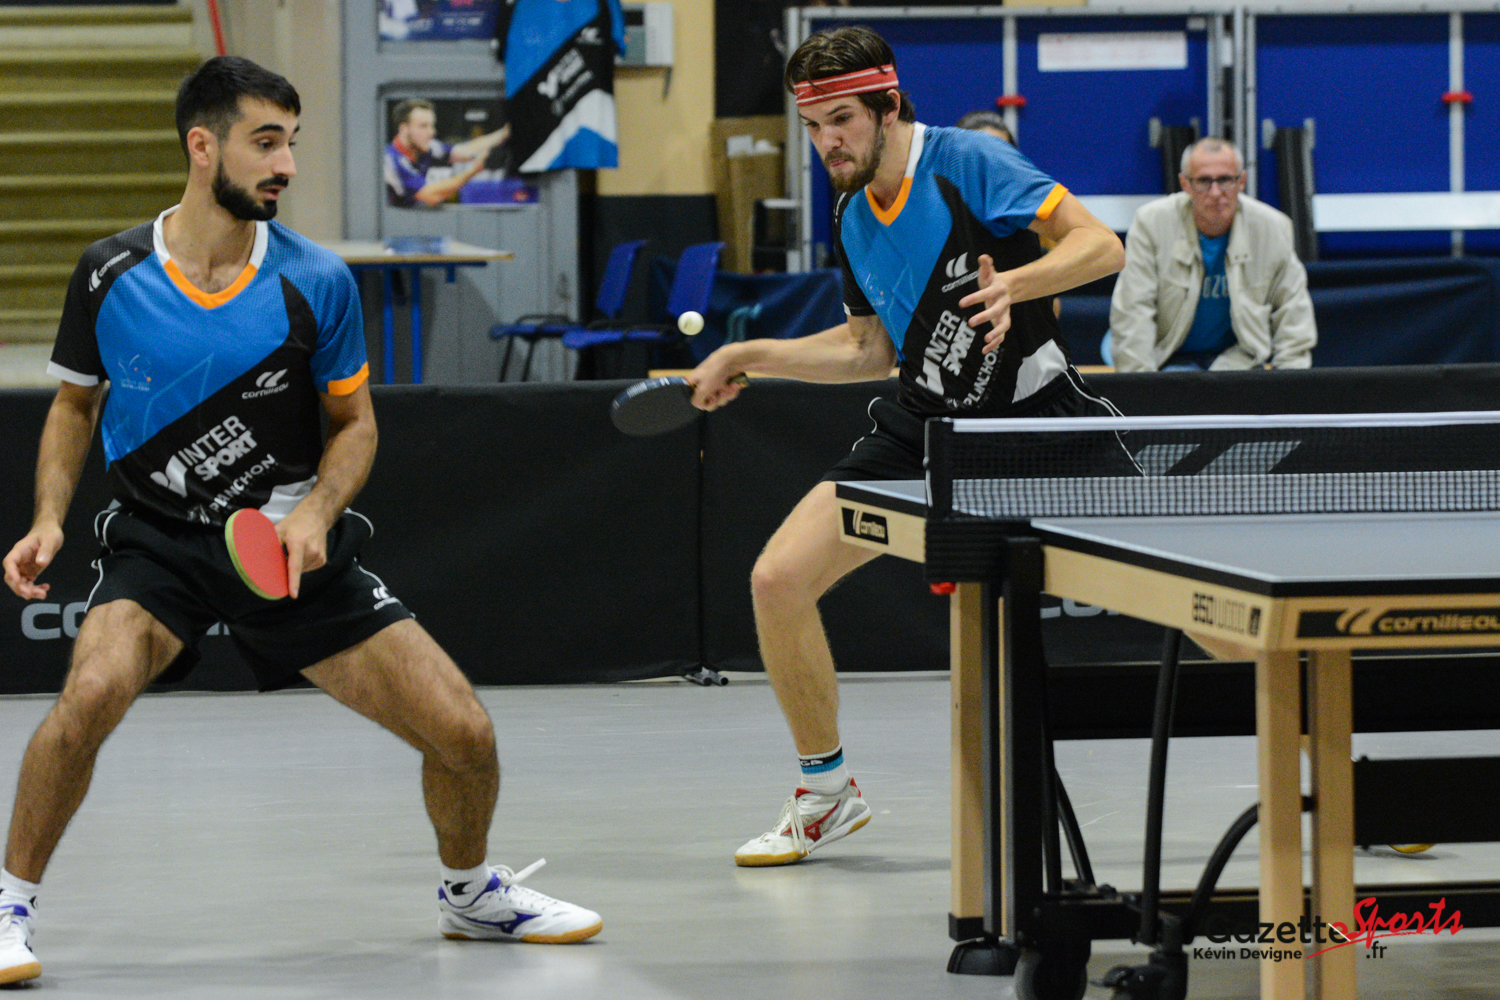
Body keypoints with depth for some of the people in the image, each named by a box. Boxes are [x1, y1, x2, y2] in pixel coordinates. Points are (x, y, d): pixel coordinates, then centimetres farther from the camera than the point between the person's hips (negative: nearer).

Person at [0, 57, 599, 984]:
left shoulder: (318, 282, -8)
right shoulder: (111, 274, -8)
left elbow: (354, 423, 4)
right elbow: (76, 403, 10)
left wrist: (316, 512, -14)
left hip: (292, 546, 1)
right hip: (159, 539, -1)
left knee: (464, 733, -5)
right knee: (91, 694, -33)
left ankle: (472, 892, 27)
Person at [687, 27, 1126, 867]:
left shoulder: (967, 163, -13)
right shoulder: (854, 220, 7)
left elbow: (1101, 246, -18)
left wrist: (1014, 283, -34)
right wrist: (754, 356, 12)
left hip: (1030, 414, -6)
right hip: (924, 425, 6)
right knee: (779, 579, -6)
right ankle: (827, 793, 11)